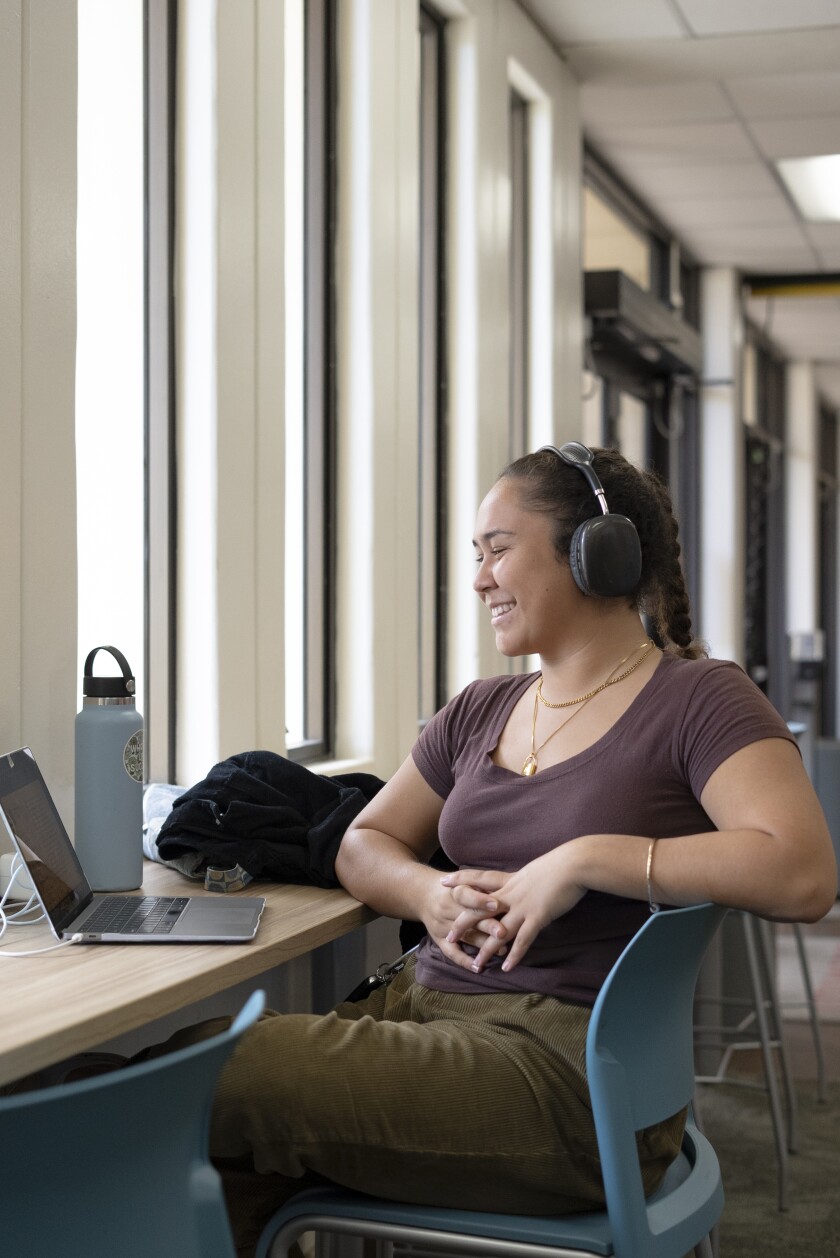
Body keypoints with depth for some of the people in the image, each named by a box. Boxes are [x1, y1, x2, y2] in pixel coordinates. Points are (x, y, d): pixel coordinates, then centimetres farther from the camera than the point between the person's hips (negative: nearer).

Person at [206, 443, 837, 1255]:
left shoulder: (696, 700, -4)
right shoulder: (479, 713, 18)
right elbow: (362, 845, 22)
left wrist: (587, 859, -19)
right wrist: (429, 895, -2)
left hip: (570, 1060, -7)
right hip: (425, 1003, 7)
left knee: (231, 1080, -20)